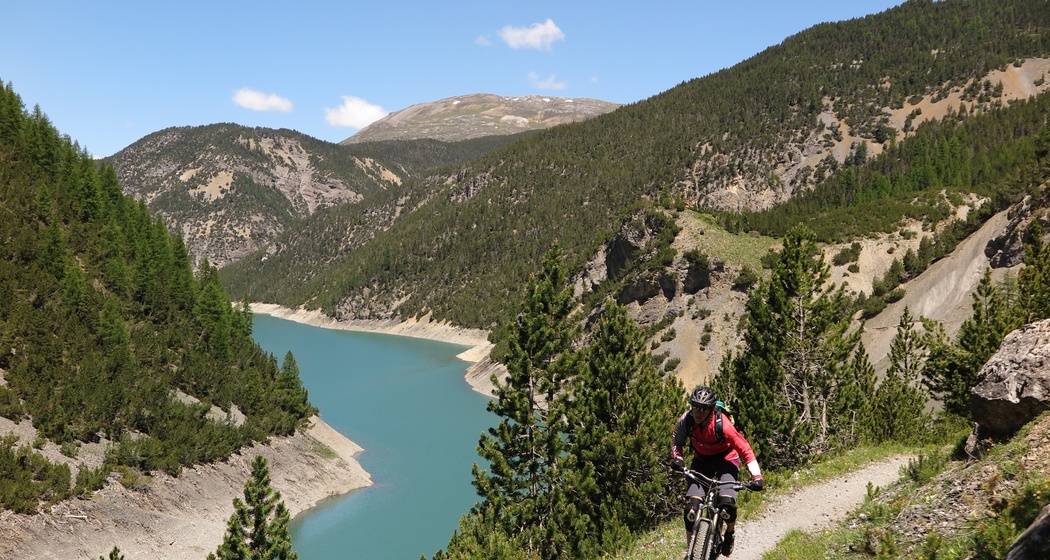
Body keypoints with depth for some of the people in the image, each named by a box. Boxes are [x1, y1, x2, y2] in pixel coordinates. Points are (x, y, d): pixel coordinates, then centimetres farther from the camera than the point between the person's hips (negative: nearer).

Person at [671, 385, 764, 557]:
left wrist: (757, 476, -34)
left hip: (726, 459, -3)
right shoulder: (686, 420, -23)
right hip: (702, 460, 3)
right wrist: (678, 458, -22)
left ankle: (730, 533, 10)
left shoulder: (722, 424, -32)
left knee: (727, 503, -24)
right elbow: (677, 441, -3)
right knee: (691, 506, -16)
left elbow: (745, 449, -27)